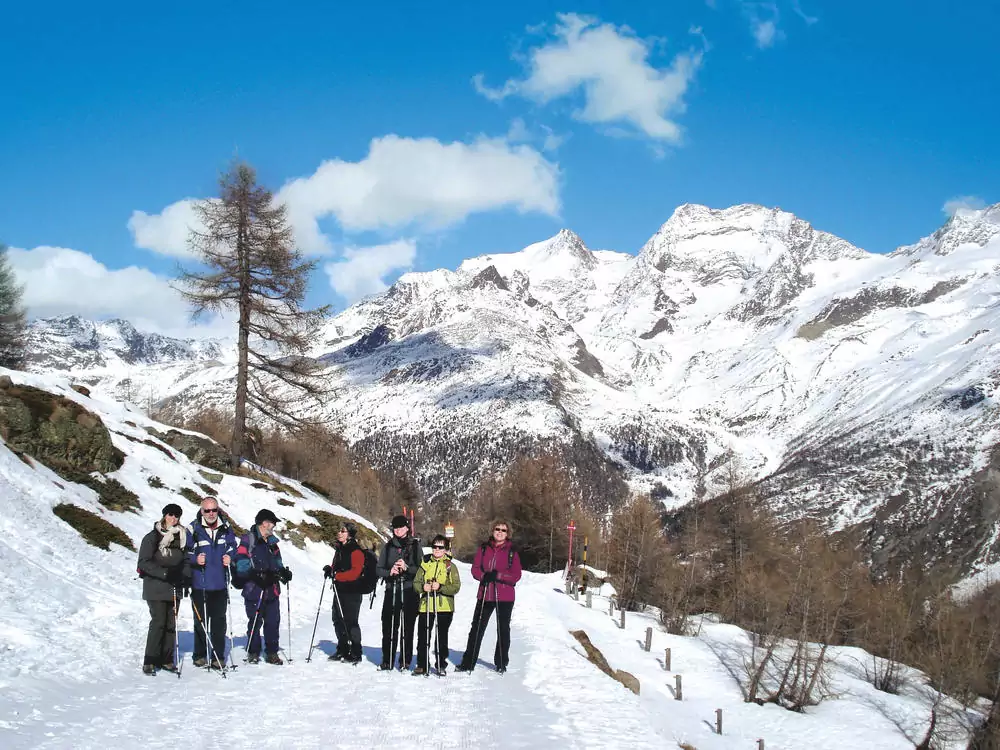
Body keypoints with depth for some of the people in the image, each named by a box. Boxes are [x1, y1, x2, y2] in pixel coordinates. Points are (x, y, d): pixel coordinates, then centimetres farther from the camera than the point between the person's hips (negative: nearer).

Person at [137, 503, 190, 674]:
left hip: (174, 588, 5)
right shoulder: (152, 537, -3)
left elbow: (185, 561, 18)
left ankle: (166, 659, 12)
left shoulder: (182, 537, 12)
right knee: (158, 622, -10)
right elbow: (144, 562, -10)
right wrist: (164, 573, -20)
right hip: (156, 588, -5)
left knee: (171, 623, 4)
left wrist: (186, 579, 1)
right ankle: (150, 661, -4)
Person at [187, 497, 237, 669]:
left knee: (219, 621, 4)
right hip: (199, 584, -2)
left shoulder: (225, 528, 5)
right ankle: (200, 655, 17)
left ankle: (218, 656, 10)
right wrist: (195, 559, -18)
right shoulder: (193, 529, -5)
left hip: (220, 584, 2)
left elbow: (232, 546, 17)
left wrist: (229, 556, -2)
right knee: (200, 621, 5)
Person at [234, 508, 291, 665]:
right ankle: (253, 652, 14)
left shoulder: (272, 542, 17)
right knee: (255, 622, 0)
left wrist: (283, 572, 4)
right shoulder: (248, 540, -6)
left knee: (273, 621, 5)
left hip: (272, 589, 6)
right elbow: (242, 564, -12)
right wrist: (255, 575, -23)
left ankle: (272, 652, 15)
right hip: (254, 589, -6)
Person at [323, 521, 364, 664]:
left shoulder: (356, 551, -13)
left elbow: (355, 572, -20)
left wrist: (337, 575, -24)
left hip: (352, 592, -9)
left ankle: (355, 653, 3)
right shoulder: (339, 549, 15)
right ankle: (342, 651, 24)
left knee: (350, 622, -6)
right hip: (339, 590, 9)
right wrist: (330, 569, 3)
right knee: (338, 620, 13)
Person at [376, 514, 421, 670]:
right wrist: (389, 572, -9)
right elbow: (378, 569, 11)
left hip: (410, 591, -2)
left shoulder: (415, 546, 6)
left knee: (407, 627, -2)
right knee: (389, 627, -2)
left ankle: (405, 661, 5)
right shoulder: (388, 546, 13)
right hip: (392, 591, 2)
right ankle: (387, 660, 5)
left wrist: (407, 567, -17)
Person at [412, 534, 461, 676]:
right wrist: (423, 587, -14)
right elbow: (416, 583, 8)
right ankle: (421, 665, 13)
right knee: (423, 636, 2)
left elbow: (456, 587, -5)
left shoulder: (450, 566, 2)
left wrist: (440, 587, -19)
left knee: (442, 637, 6)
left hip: (445, 607, -2)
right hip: (426, 605, 2)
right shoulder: (425, 564, 9)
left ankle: (441, 665, 17)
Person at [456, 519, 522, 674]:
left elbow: (516, 575, -7)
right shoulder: (484, 548, 5)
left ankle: (501, 664, 20)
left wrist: (498, 576, -19)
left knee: (503, 630, 9)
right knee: (477, 628, 4)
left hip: (505, 597, -2)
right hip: (485, 595, 2)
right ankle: (468, 663, 10)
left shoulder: (512, 551, -2)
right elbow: (475, 568, 3)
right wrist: (484, 576, -17)